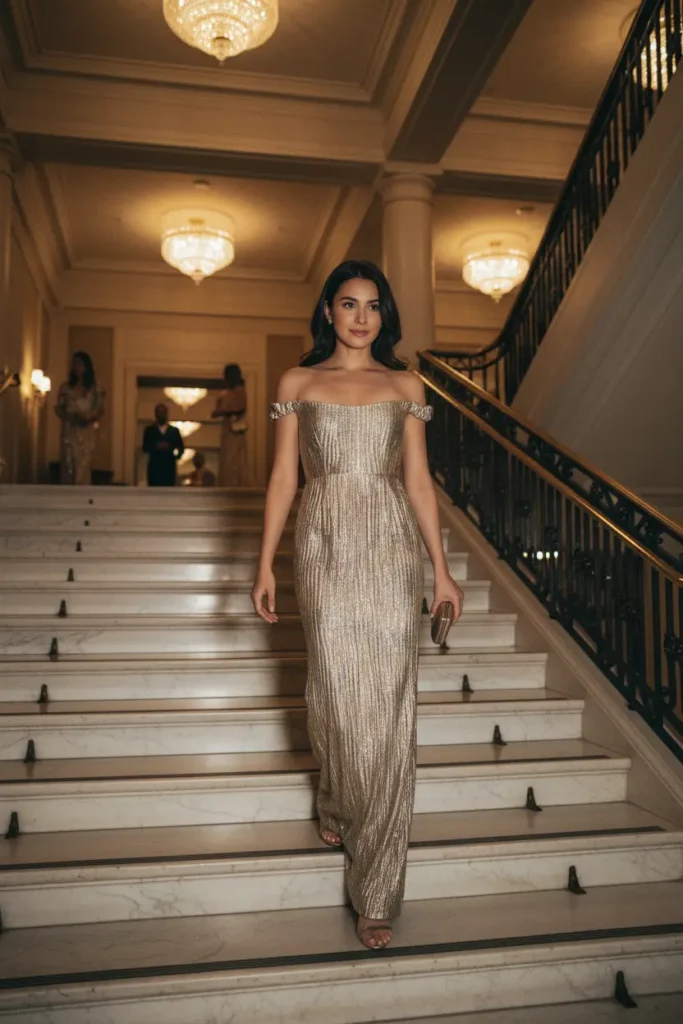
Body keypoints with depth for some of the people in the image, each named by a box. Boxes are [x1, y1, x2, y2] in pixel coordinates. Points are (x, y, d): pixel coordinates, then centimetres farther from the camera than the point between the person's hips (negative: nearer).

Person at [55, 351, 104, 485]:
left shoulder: (94, 388, 4)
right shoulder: (66, 387, 7)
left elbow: (100, 410, 1)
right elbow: (59, 408, 6)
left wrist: (89, 417, -18)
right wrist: (66, 415, -16)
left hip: (86, 433, -1)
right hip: (69, 431, 1)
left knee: (83, 467, -4)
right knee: (67, 466, -1)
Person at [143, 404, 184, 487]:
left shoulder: (174, 430, 10)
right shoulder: (149, 430, 8)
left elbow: (181, 447, 5)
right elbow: (145, 447, 1)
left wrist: (177, 455, -15)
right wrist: (156, 446, -16)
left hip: (169, 467, 0)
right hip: (154, 466, 0)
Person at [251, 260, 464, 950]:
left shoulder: (405, 387, 10)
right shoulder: (298, 383, 9)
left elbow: (418, 482, 9)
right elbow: (283, 479, 6)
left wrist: (441, 568, 5)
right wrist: (265, 565, 1)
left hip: (391, 550, 0)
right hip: (325, 548, 0)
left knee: (388, 706, -3)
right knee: (337, 692, 2)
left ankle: (376, 892, 8)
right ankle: (335, 805, 36)